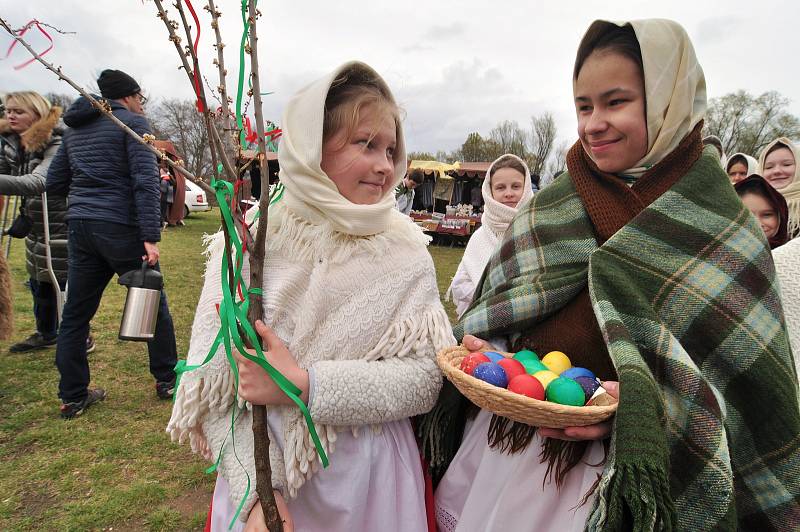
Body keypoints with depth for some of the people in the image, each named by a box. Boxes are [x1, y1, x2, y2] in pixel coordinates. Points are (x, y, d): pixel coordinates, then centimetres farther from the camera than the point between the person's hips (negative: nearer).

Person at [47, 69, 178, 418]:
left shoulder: (75, 129, 18)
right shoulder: (132, 122, -2)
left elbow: (54, 183, 18)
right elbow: (145, 180, -15)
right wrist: (151, 237, -20)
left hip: (80, 229, 7)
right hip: (120, 228, -6)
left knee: (76, 312, 10)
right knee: (153, 304, 7)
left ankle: (72, 397, 18)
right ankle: (166, 379, 18)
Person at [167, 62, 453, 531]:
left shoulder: (404, 250, -9)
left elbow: (425, 378, -14)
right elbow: (217, 383, -11)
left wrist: (305, 384, -23)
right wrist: (257, 490, -20)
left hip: (373, 478, 1)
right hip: (262, 476, 0)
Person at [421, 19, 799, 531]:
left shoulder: (721, 232, -8)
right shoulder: (550, 208, 1)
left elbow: (739, 380, -8)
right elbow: (493, 309, 7)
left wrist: (637, 405, -24)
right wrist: (478, 345, -12)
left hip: (621, 471, -3)